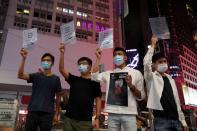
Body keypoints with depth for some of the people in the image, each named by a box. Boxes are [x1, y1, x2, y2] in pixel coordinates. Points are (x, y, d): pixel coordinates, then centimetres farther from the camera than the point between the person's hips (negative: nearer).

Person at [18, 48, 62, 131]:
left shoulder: (56, 79, 6)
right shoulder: (36, 76, 6)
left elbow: (58, 97, 9)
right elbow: (20, 75, -11)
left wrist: (57, 113, 7)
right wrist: (24, 58, -21)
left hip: (47, 113, 0)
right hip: (33, 111, 0)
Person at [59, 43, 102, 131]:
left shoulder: (94, 82, 2)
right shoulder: (74, 79, 7)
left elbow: (98, 100, 0)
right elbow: (61, 69, -4)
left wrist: (97, 118, -7)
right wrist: (62, 53, -14)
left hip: (85, 120, -2)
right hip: (70, 118, 2)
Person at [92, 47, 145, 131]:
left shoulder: (136, 73, 5)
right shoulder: (109, 73, 10)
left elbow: (141, 97, 5)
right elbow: (94, 77, -8)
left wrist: (131, 85, -14)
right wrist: (98, 58, -2)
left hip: (129, 113, -1)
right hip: (112, 113, 2)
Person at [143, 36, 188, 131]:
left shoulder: (170, 79, 15)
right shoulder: (151, 78, -2)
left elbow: (176, 101, 17)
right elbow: (146, 63, -22)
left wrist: (182, 120, 15)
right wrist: (153, 45, -13)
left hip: (175, 119, 6)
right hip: (161, 120, -5)